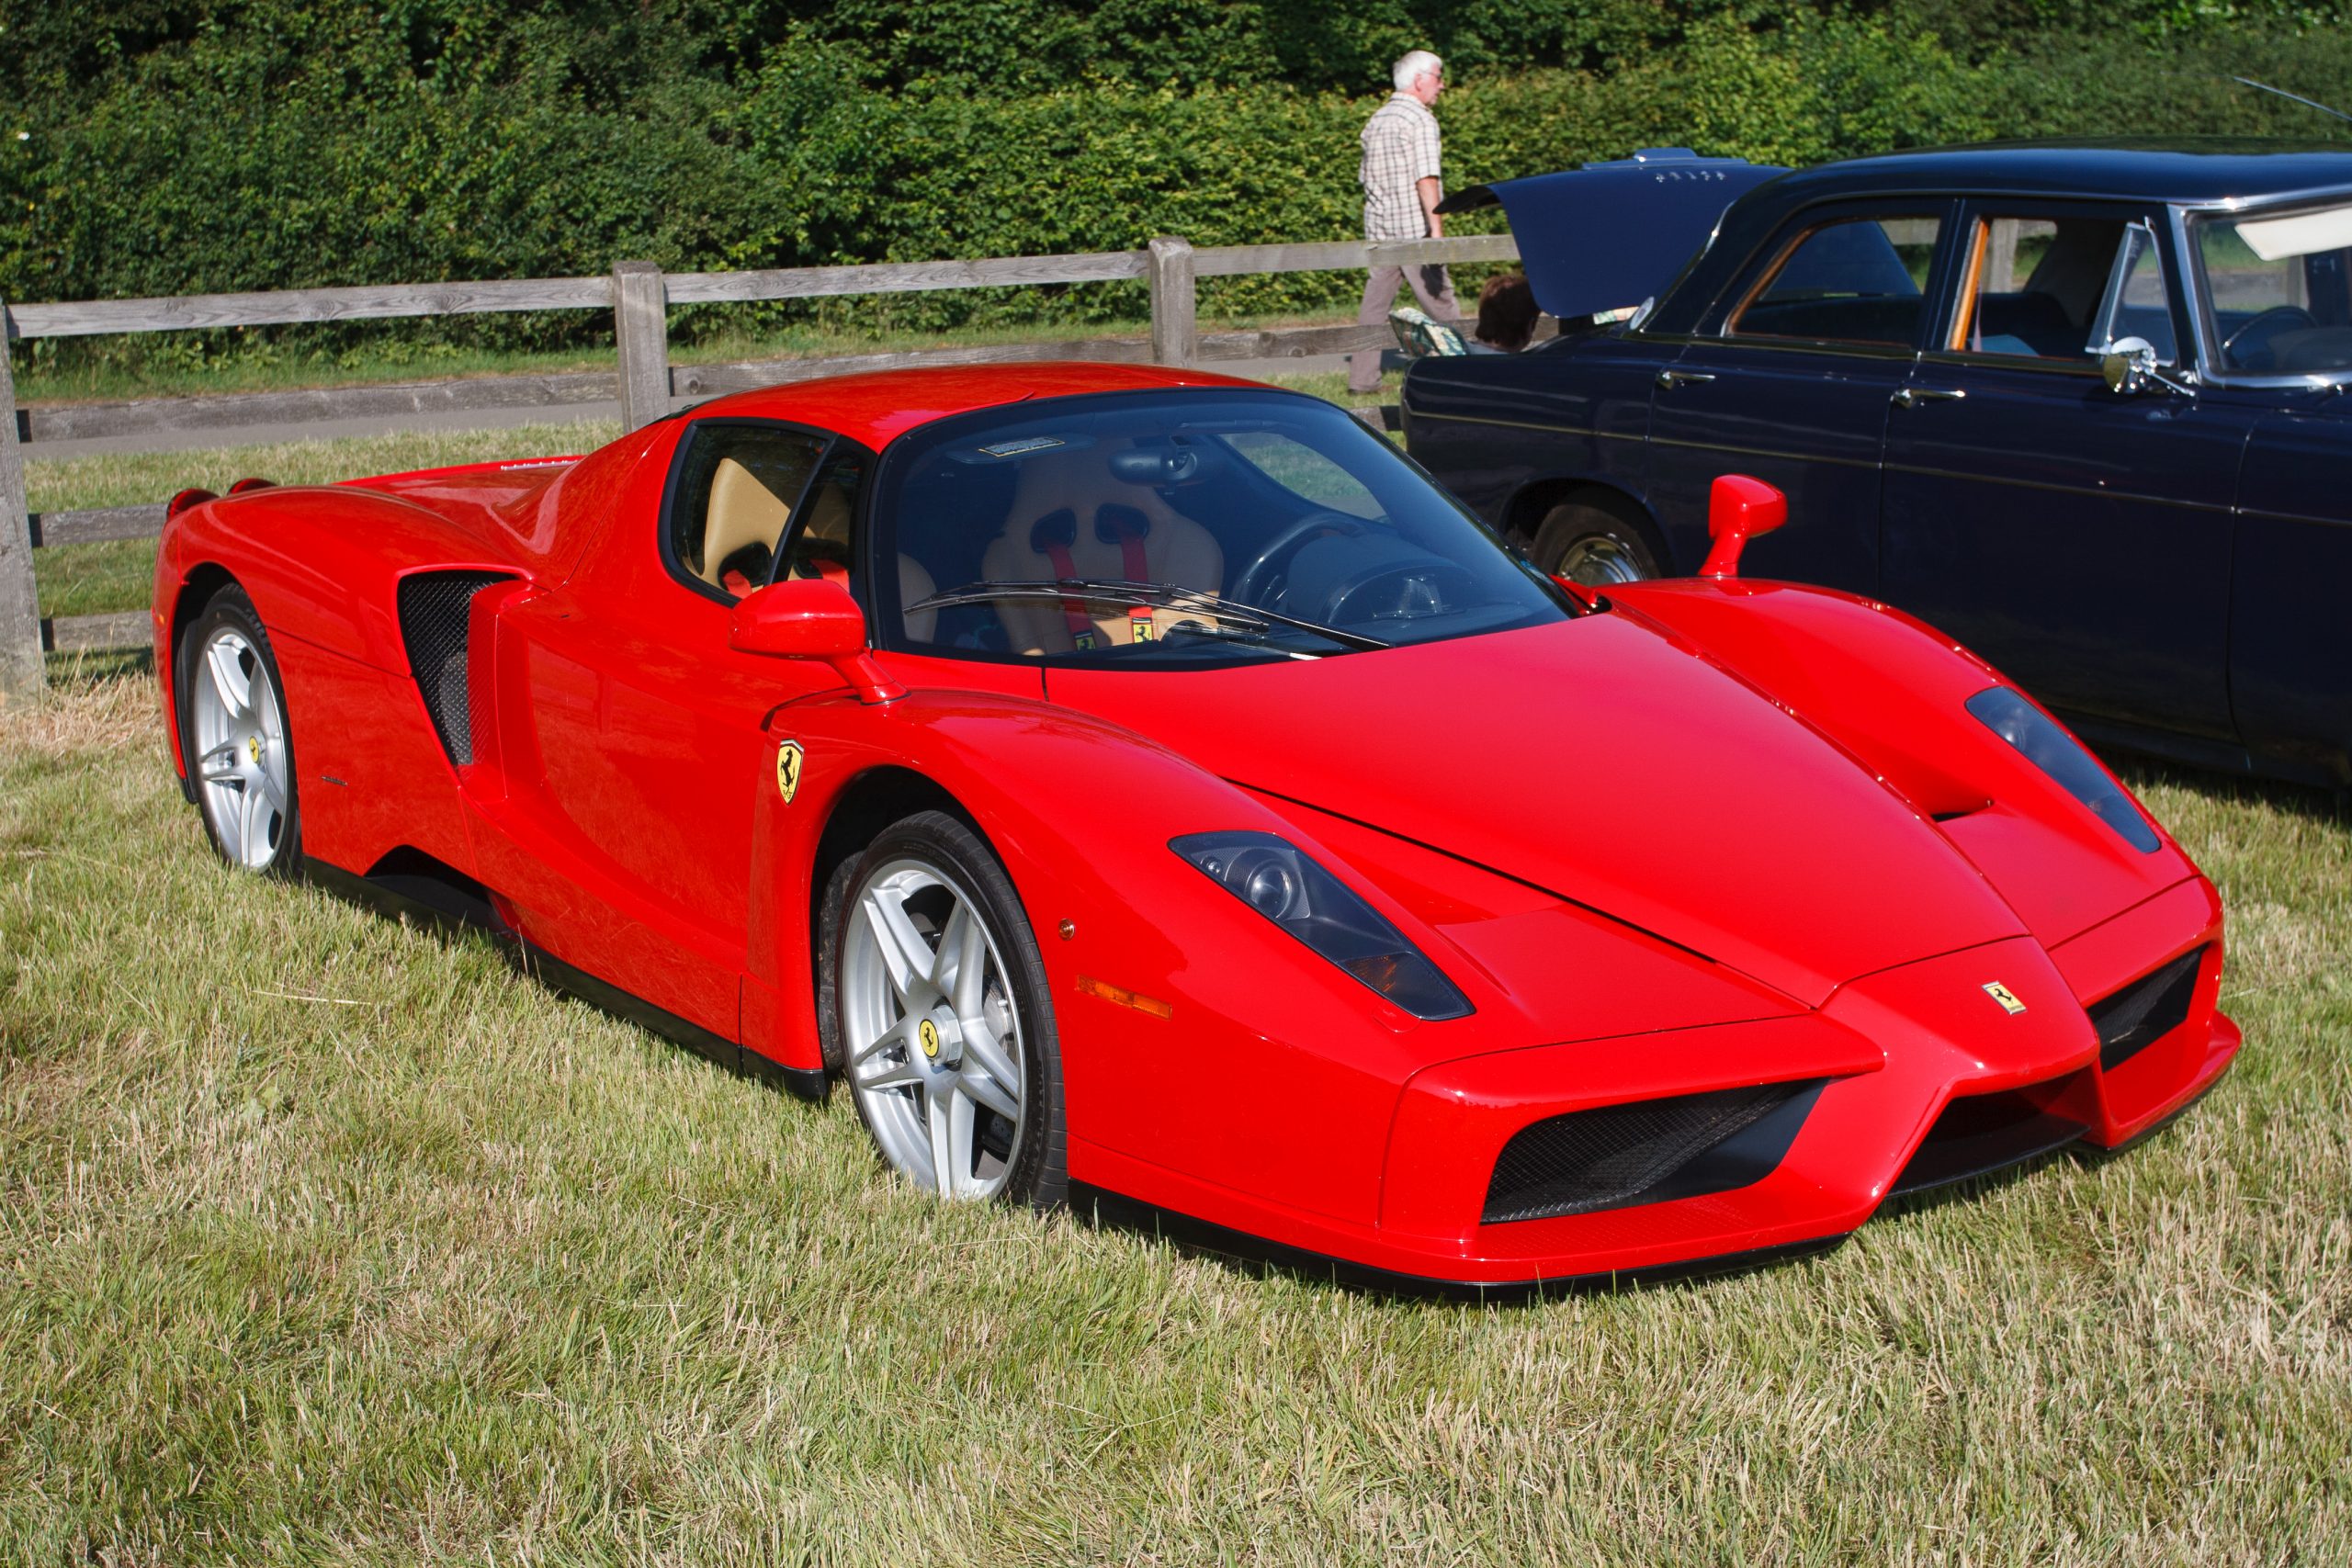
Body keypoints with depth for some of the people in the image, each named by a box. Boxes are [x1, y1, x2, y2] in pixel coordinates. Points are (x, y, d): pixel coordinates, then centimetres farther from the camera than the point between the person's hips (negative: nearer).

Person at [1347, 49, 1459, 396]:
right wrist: (1437, 228, -20)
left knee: (1375, 302, 6)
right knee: (1440, 300, 0)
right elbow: (1426, 178, -17)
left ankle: (1362, 377, 2)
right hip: (1413, 227, -7)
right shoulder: (1420, 120, -8)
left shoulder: (1376, 120, 15)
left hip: (1378, 226, 7)